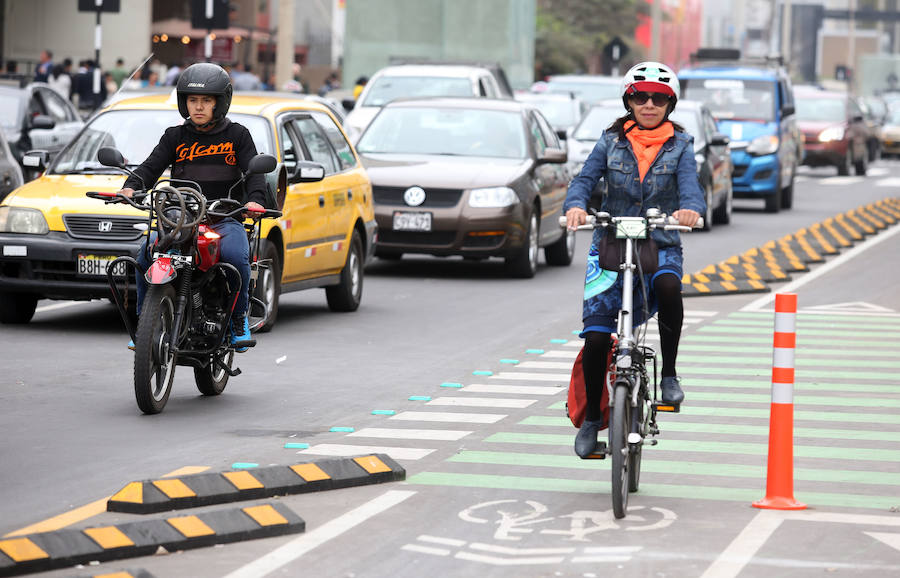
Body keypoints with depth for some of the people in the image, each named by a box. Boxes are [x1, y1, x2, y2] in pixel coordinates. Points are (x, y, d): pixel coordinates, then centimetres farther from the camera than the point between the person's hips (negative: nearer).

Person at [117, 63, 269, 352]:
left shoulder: (237, 135, 8)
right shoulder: (175, 136, 14)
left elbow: (254, 172, -2)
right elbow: (152, 166, 3)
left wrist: (255, 199, -24)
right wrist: (131, 186, -20)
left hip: (224, 218, -2)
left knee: (236, 256, -33)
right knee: (146, 254, -25)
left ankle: (238, 317, -7)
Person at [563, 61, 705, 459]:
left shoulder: (680, 146, 5)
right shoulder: (611, 142, 7)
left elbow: (690, 185, -11)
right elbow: (585, 178, -4)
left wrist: (690, 209, -35)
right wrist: (576, 205, -27)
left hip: (661, 245, -1)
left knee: (668, 285, -36)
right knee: (596, 336, -8)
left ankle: (669, 373, -18)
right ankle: (591, 417, 12)